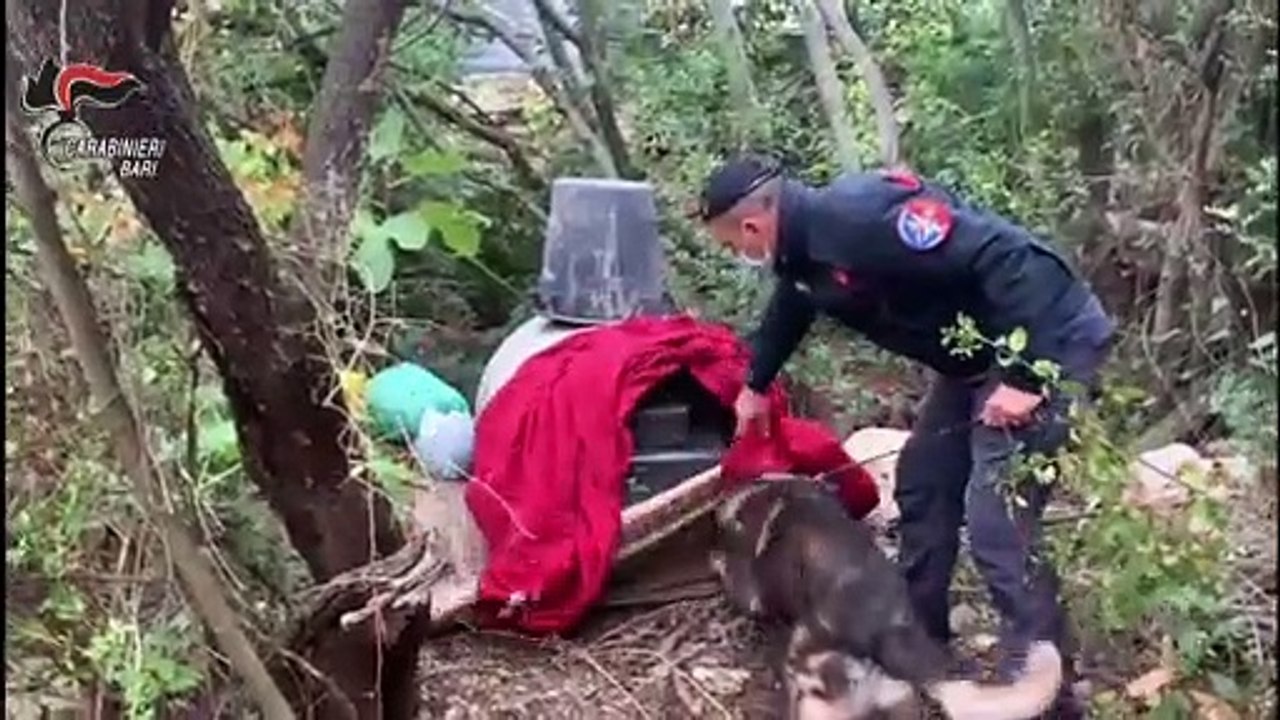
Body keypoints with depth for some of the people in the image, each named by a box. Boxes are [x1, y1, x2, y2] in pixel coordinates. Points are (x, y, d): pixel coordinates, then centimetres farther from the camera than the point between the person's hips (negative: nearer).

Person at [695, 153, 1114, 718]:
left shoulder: (861, 217, -28)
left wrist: (1026, 375, -30)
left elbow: (1006, 259, -31)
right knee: (923, 485, 17)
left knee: (996, 523, -13)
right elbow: (787, 312, 28)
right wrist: (755, 387, 43)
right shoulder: (805, 249, 4)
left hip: (1048, 347, -10)